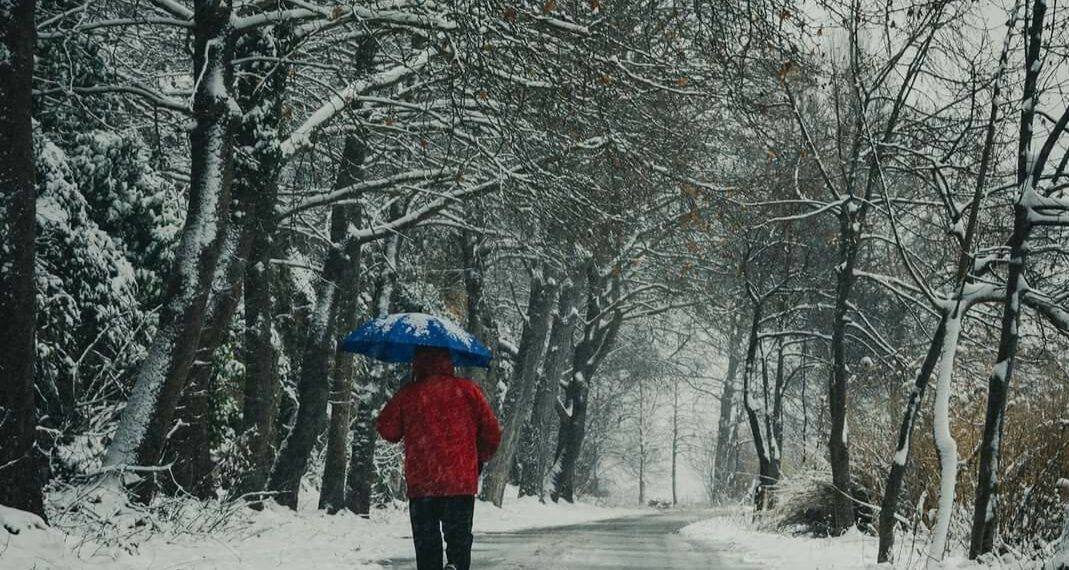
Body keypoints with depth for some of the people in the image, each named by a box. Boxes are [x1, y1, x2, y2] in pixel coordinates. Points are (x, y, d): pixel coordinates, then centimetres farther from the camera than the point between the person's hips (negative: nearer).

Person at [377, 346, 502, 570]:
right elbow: (492, 433, 5)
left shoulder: (406, 395, 0)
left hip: (421, 484, 0)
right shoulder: (468, 390, 1)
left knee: (426, 543, 9)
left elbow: (388, 431, 10)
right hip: (462, 482, 0)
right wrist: (480, 459, 22)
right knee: (459, 537, 6)